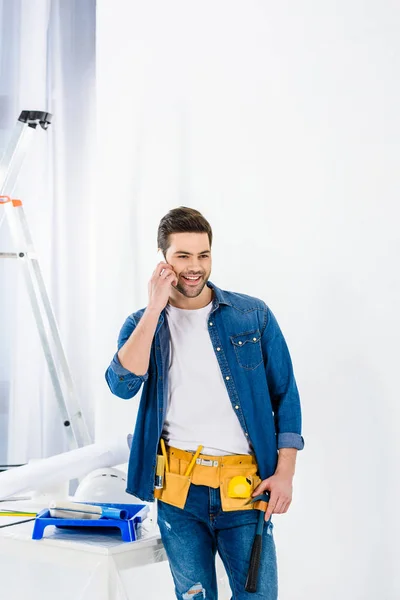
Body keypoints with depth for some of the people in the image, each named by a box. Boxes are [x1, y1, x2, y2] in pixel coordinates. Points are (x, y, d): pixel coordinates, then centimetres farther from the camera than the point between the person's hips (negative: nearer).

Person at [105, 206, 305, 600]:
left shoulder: (253, 316, 3)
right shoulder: (142, 324, 5)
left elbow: (285, 396, 5)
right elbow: (122, 385, -14)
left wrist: (284, 473, -2)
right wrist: (155, 307, -15)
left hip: (244, 489, -1)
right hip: (177, 490, 1)